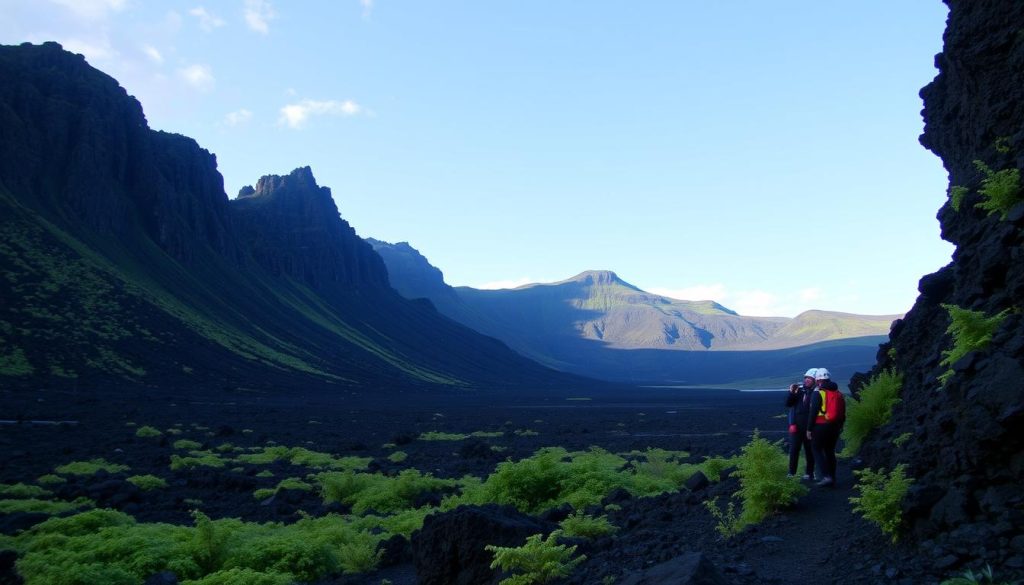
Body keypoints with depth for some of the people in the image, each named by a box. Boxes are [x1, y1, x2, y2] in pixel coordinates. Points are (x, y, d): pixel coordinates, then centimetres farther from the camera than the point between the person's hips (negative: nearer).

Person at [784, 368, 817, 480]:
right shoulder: (798, 389, 7)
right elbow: (788, 404, 5)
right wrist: (791, 393, -9)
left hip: (809, 426, -3)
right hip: (796, 424, 3)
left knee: (809, 450, 8)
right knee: (794, 449, 2)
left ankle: (809, 473, 18)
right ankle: (791, 472, 8)